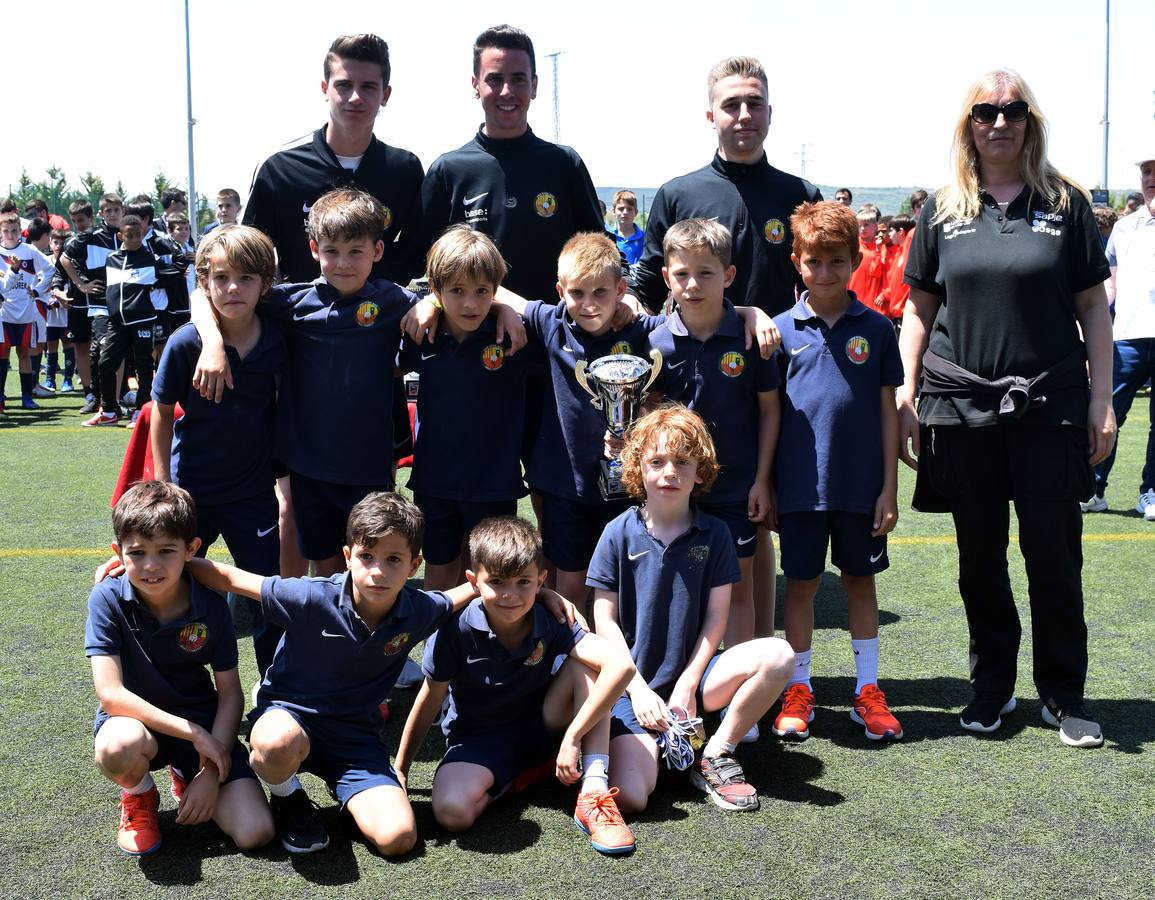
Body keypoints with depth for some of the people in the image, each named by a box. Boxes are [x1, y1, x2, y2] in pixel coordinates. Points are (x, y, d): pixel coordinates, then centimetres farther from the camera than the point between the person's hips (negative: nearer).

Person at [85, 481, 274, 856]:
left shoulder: (210, 606, -11)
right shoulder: (108, 599, -16)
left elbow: (230, 694, -6)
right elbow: (110, 693, -23)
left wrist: (211, 774, -15)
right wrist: (193, 733, -25)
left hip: (203, 728, 2)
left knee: (255, 832, -15)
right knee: (119, 747, -40)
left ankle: (185, 777, 17)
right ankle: (139, 795, -1)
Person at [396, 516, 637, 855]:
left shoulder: (551, 624, -17)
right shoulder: (455, 631, -19)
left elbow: (621, 666, -31)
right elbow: (429, 702, -7)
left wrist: (572, 738, -34)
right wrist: (400, 770, 0)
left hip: (540, 728, 2)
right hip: (478, 738, -1)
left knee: (584, 663, -24)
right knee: (452, 811, -33)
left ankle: (593, 792, -26)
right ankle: (516, 777, -1)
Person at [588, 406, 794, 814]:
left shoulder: (713, 533, 1)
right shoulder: (619, 533, -3)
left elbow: (716, 615, 1)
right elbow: (605, 619, -3)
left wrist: (688, 682, -10)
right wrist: (638, 689, -11)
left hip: (691, 674, 3)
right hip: (634, 682, -3)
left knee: (778, 655, -25)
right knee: (629, 796, -25)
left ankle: (714, 755, -8)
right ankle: (656, 737, 9)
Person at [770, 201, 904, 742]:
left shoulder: (875, 329, 0)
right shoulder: (783, 330, -1)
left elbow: (887, 409, 2)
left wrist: (889, 487, -1)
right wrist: (764, 485, 1)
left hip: (861, 484, 1)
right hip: (800, 484, 0)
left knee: (860, 580, 11)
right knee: (801, 583, 8)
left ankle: (867, 690, 23)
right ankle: (798, 689, 21)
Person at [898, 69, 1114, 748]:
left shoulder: (1063, 202, 4)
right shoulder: (944, 210, 7)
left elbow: (1093, 306, 5)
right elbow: (919, 309, 10)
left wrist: (1102, 398, -2)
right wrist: (905, 396, 2)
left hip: (1050, 406, -1)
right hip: (963, 408, 1)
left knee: (1054, 554, 2)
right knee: (980, 557, 9)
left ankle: (1064, 693, 18)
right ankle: (993, 686, 25)